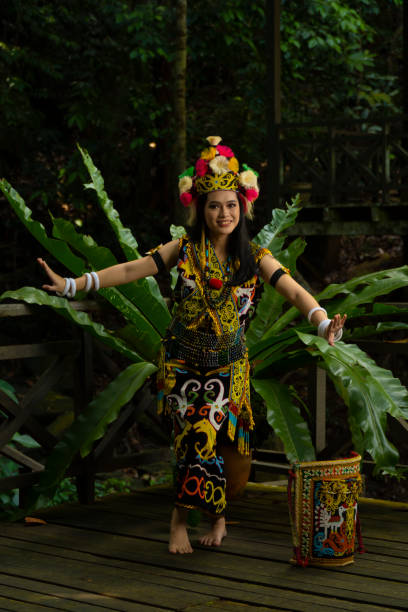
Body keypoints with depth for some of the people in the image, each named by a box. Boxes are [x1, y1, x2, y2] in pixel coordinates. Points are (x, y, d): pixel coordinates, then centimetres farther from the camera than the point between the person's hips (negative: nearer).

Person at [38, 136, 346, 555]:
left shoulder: (254, 258, -2)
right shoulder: (185, 250, -2)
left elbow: (292, 290, -13)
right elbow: (130, 271, -3)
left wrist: (323, 323, -32)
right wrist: (70, 285, -10)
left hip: (226, 366, 0)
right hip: (182, 362, 0)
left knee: (205, 434, -9)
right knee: (199, 437, -3)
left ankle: (180, 517, 11)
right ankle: (217, 516, 15)